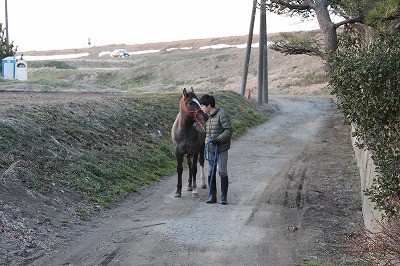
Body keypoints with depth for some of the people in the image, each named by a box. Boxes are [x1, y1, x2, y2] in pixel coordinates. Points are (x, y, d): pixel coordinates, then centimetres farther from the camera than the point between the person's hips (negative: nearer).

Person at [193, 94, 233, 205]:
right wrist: (195, 125, 13)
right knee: (211, 172, 10)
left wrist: (218, 139, -28)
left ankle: (224, 197, 7)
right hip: (210, 148, 7)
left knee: (222, 172, -1)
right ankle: (212, 195, 18)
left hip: (221, 148, -7)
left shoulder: (222, 114, -15)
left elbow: (229, 130, -19)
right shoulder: (207, 116, 9)